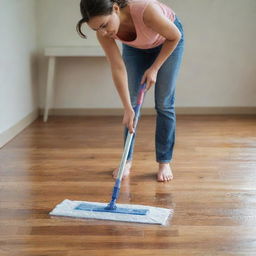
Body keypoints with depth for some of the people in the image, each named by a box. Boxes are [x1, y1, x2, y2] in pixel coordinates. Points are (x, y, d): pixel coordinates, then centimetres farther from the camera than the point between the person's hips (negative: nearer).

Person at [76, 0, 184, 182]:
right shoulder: (103, 31, -31)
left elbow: (175, 36, -25)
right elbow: (118, 69, -27)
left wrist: (154, 68, -22)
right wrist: (127, 108, -31)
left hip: (168, 41, -3)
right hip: (135, 47, 3)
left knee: (164, 103, -5)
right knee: (133, 101, -1)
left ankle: (165, 162, 5)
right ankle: (127, 160, 11)